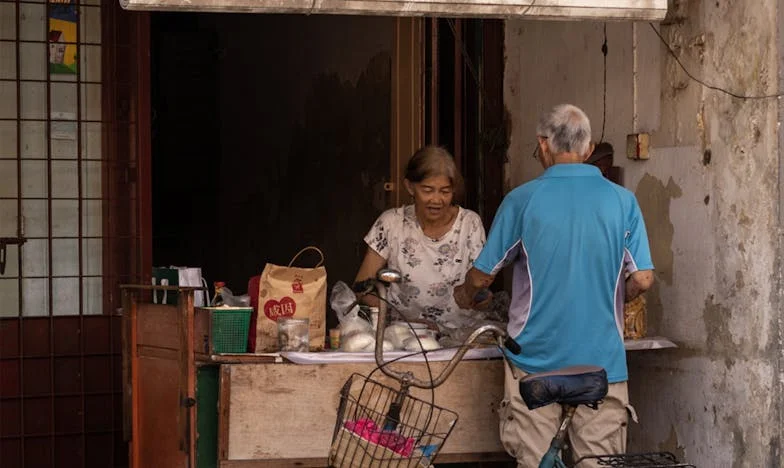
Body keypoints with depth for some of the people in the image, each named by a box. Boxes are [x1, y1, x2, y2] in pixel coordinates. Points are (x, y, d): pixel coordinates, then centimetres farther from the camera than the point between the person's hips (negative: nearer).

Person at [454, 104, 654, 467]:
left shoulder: (522, 200, -4)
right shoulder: (622, 201, -1)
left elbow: (482, 276, 3)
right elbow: (642, 279, -3)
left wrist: (464, 295, 25)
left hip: (536, 357, -1)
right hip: (602, 359, 1)